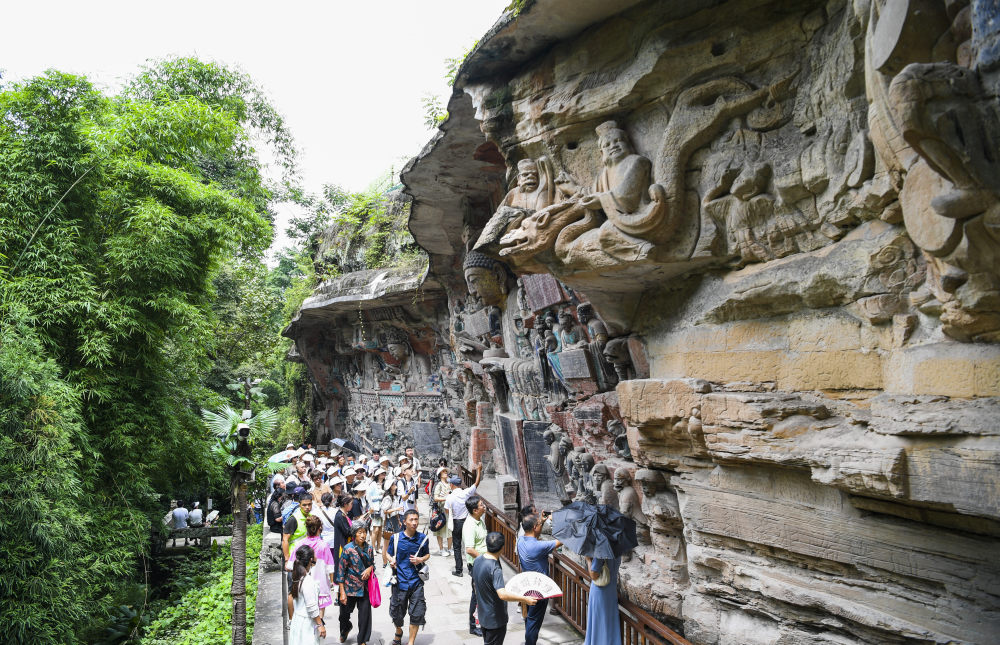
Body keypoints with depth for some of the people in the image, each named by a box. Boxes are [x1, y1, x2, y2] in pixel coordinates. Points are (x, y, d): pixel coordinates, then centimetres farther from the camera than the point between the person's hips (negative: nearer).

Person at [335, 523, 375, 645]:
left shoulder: (369, 548, -1)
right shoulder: (348, 549, -13)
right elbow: (341, 570, -10)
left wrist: (369, 569, -12)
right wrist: (342, 592, -11)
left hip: (365, 587, 3)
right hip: (350, 587, -2)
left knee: (365, 614, 2)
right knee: (345, 612, 14)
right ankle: (345, 630, 48)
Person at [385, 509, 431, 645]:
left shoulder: (422, 538, 0)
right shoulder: (395, 538, -4)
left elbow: (427, 554, 14)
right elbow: (389, 554, 9)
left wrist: (420, 560, -7)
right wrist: (391, 560, -13)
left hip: (416, 581, 1)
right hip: (400, 581, -1)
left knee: (417, 613, -2)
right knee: (397, 613, 12)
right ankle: (399, 632, 44)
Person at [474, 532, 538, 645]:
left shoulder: (477, 560, -3)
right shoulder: (495, 569, -30)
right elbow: (502, 595, -40)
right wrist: (525, 599, -33)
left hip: (483, 615, 8)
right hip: (495, 619, -8)